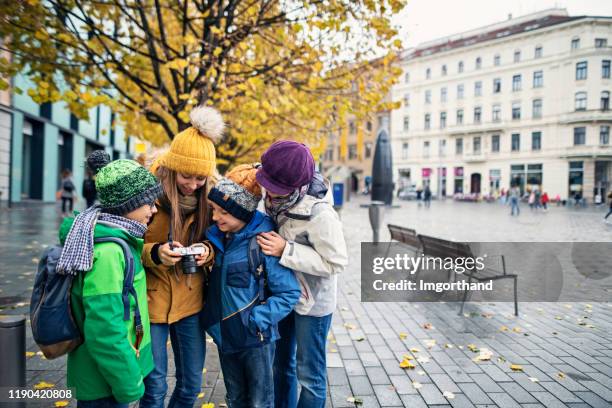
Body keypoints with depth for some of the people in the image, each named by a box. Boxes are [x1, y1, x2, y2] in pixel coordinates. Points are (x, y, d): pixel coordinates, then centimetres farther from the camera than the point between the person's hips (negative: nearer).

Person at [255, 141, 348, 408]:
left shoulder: (319, 214, -32)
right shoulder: (276, 197, -11)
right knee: (281, 363, 24)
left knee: (309, 373, 10)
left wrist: (286, 251, -29)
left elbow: (336, 263, -25)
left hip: (312, 301, -7)